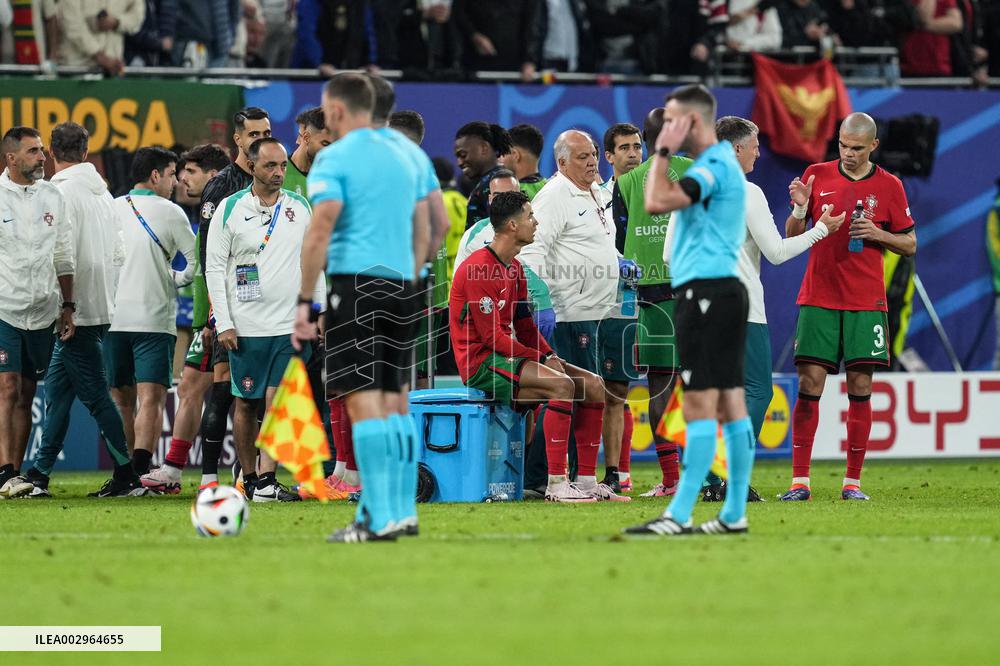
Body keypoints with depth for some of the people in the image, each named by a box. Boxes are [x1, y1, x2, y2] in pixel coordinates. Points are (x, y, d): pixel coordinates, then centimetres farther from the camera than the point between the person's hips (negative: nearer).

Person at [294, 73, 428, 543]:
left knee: (363, 401, -8)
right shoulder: (402, 156, 16)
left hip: (356, 284, -7)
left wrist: (304, 302, -11)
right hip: (401, 286, 7)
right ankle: (402, 511, 11)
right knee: (394, 401, 11)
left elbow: (320, 232, -14)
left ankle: (379, 520, -12)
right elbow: (423, 232, 18)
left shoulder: (333, 159, -6)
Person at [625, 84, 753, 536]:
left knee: (700, 405, -12)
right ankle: (734, 514, 9)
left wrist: (663, 152, -13)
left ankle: (679, 516, -15)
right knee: (729, 402, 8)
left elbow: (657, 201, -24)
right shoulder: (720, 161, 19)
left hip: (705, 291, -11)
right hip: (723, 289, 11)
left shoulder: (714, 166, -13)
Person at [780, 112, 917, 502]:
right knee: (809, 386, -6)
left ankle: (852, 481, 5)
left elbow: (910, 245, 9)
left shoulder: (889, 186, 3)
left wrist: (877, 234, -9)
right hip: (818, 300, 0)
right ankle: (799, 481, -4)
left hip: (865, 302, 0)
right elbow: (792, 236, 10)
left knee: (860, 390, -1)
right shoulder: (817, 176, 5)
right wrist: (799, 209, -10)